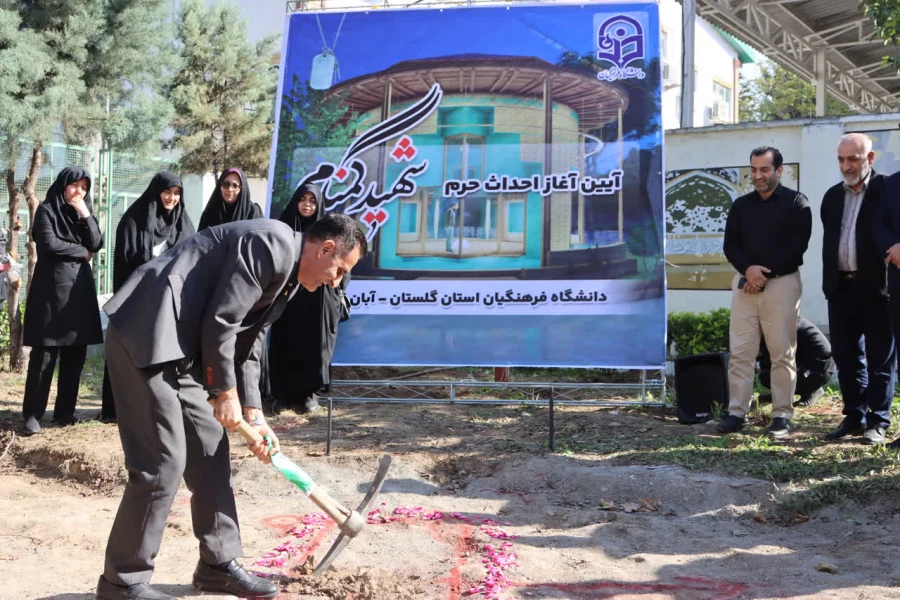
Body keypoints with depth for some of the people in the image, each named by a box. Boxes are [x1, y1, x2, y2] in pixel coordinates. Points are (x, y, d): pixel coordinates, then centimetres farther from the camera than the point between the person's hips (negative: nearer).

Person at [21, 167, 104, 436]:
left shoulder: (84, 213, 16)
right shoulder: (46, 210, 0)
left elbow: (97, 244, 3)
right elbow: (48, 243, -14)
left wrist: (85, 215, -8)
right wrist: (81, 252, -3)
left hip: (79, 288, 5)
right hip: (51, 288, -5)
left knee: (75, 355, 4)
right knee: (44, 355, -7)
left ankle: (65, 411, 12)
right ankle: (32, 414, -3)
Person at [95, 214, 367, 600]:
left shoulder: (286, 276, 17)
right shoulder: (274, 244, -15)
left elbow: (246, 347, 19)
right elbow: (219, 323, -17)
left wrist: (254, 416, 12)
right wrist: (226, 394, -6)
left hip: (181, 348, 11)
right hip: (147, 335, -10)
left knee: (210, 449, 13)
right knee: (163, 462, -8)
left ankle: (218, 564, 25)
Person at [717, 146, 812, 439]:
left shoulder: (796, 203, 2)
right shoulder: (741, 205, 14)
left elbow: (797, 245, -8)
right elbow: (730, 245, 9)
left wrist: (764, 275, -12)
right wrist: (747, 269, -11)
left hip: (782, 283, -4)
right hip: (745, 283, 4)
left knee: (782, 354, -2)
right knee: (740, 352, 0)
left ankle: (782, 416, 3)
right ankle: (737, 413, 4)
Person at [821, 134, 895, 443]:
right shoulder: (832, 196, 14)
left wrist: (888, 282, -14)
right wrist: (828, 283, 13)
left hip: (876, 287, -6)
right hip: (840, 287, 6)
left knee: (879, 357, 2)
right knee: (846, 355, 10)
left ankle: (878, 421, 8)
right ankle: (854, 416, 20)